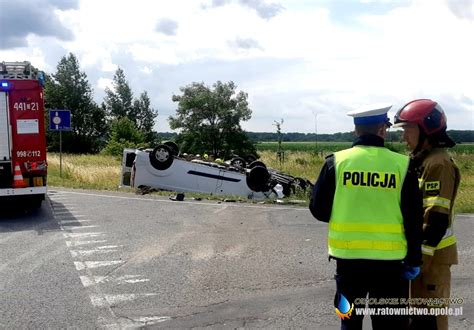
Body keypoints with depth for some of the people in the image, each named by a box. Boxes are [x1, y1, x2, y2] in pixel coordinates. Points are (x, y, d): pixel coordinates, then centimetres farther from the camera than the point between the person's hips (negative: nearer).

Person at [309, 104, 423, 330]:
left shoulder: (337, 161, -5)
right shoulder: (402, 165, -6)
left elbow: (319, 210, 0)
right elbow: (413, 220, -3)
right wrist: (414, 260, 6)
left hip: (348, 256, 1)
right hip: (389, 259, -1)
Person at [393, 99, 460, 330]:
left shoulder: (439, 164, -18)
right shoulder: (419, 160, 13)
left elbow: (437, 217, -22)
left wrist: (421, 257, -21)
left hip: (431, 253, -10)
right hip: (418, 249, 10)